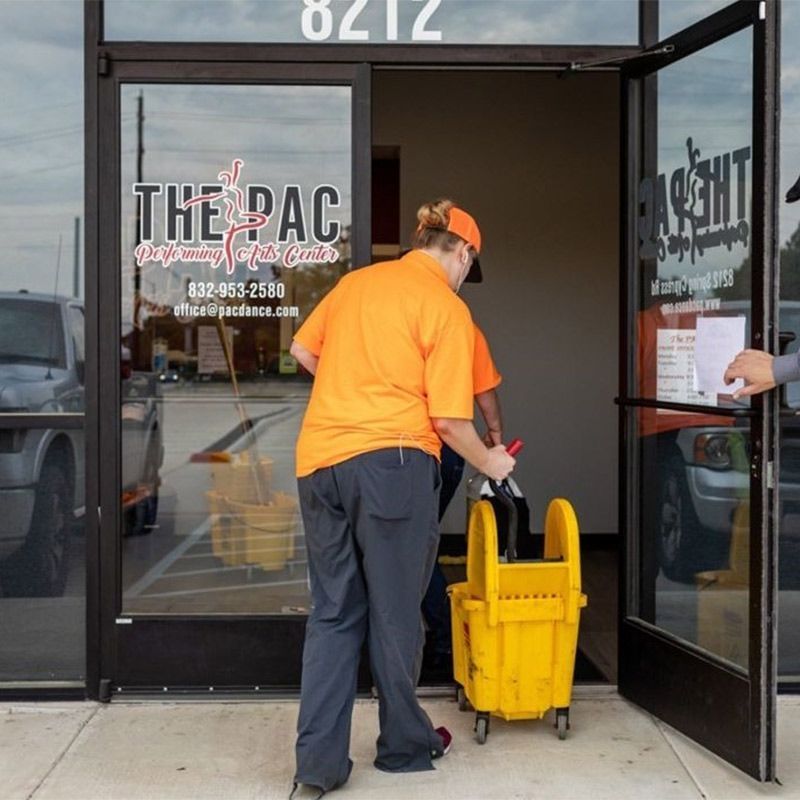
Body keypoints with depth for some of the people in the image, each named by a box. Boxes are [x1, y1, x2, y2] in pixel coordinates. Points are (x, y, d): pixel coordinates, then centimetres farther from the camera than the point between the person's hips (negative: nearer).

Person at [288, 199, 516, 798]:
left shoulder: (356, 281, 13)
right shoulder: (446, 307, -3)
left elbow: (303, 351, 21)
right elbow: (448, 417, -7)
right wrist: (490, 463, 10)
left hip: (319, 460, 5)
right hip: (392, 460, -5)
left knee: (333, 613, 11)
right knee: (395, 611, 9)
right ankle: (405, 745, 25)